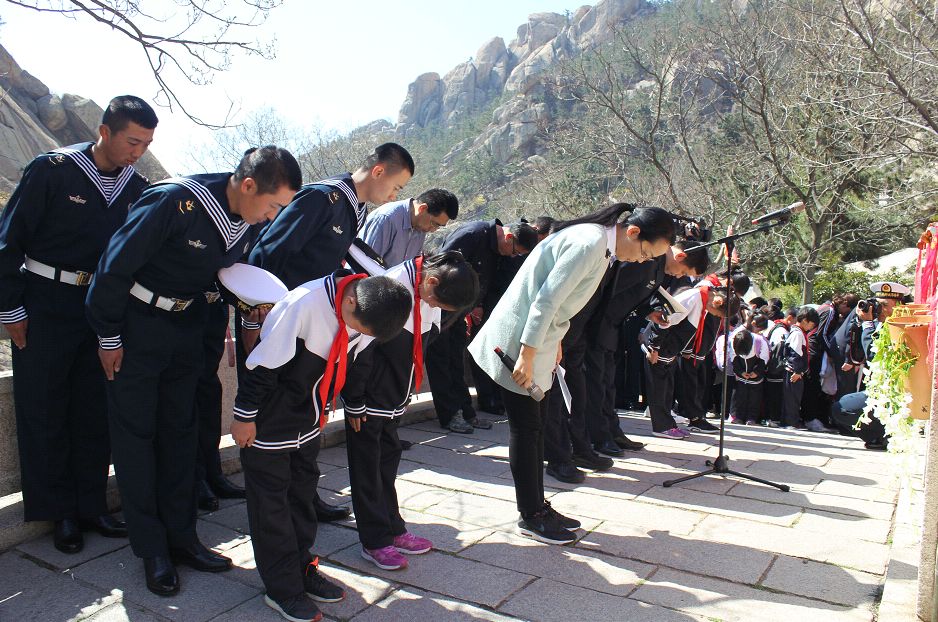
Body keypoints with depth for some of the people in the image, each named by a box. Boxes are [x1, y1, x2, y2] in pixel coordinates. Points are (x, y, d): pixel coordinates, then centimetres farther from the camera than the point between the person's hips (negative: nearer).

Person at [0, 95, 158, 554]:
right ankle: (60, 512, 18)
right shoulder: (51, 171, -10)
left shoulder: (137, 187, 3)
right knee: (43, 412, 4)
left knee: (95, 411, 8)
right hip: (45, 308, -4)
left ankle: (90, 506, 21)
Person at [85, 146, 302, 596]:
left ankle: (180, 537, 21)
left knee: (179, 430, 10)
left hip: (186, 324, 6)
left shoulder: (249, 220, -6)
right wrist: (109, 336, -13)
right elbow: (116, 265, -21)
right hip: (136, 323, -6)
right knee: (136, 432, 2)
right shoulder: (174, 201, -27)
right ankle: (152, 549, 13)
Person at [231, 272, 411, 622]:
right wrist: (244, 416, -14)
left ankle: (302, 567, 33)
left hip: (309, 422, 6)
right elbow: (263, 362, -23)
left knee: (302, 491, 17)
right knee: (271, 501, 5)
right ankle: (283, 590, 18)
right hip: (270, 424, -6)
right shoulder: (305, 304, -31)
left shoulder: (368, 312, -10)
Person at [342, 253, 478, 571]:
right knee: (367, 466, 4)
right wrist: (354, 401, -15)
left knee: (388, 458, 17)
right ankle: (375, 542, 15)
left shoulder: (431, 291, -2)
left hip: (394, 395, 8)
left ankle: (393, 529, 29)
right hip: (368, 397, -7)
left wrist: (406, 391, 15)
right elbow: (361, 346, -22)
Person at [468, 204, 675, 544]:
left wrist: (554, 343, 18)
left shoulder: (599, 243, 10)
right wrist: (526, 356, -24)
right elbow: (546, 300, -25)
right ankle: (531, 516, 13)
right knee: (526, 428, 0)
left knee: (536, 426, 15)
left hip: (539, 337, 10)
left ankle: (538, 506, 26)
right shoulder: (589, 243, -22)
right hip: (519, 340, -10)